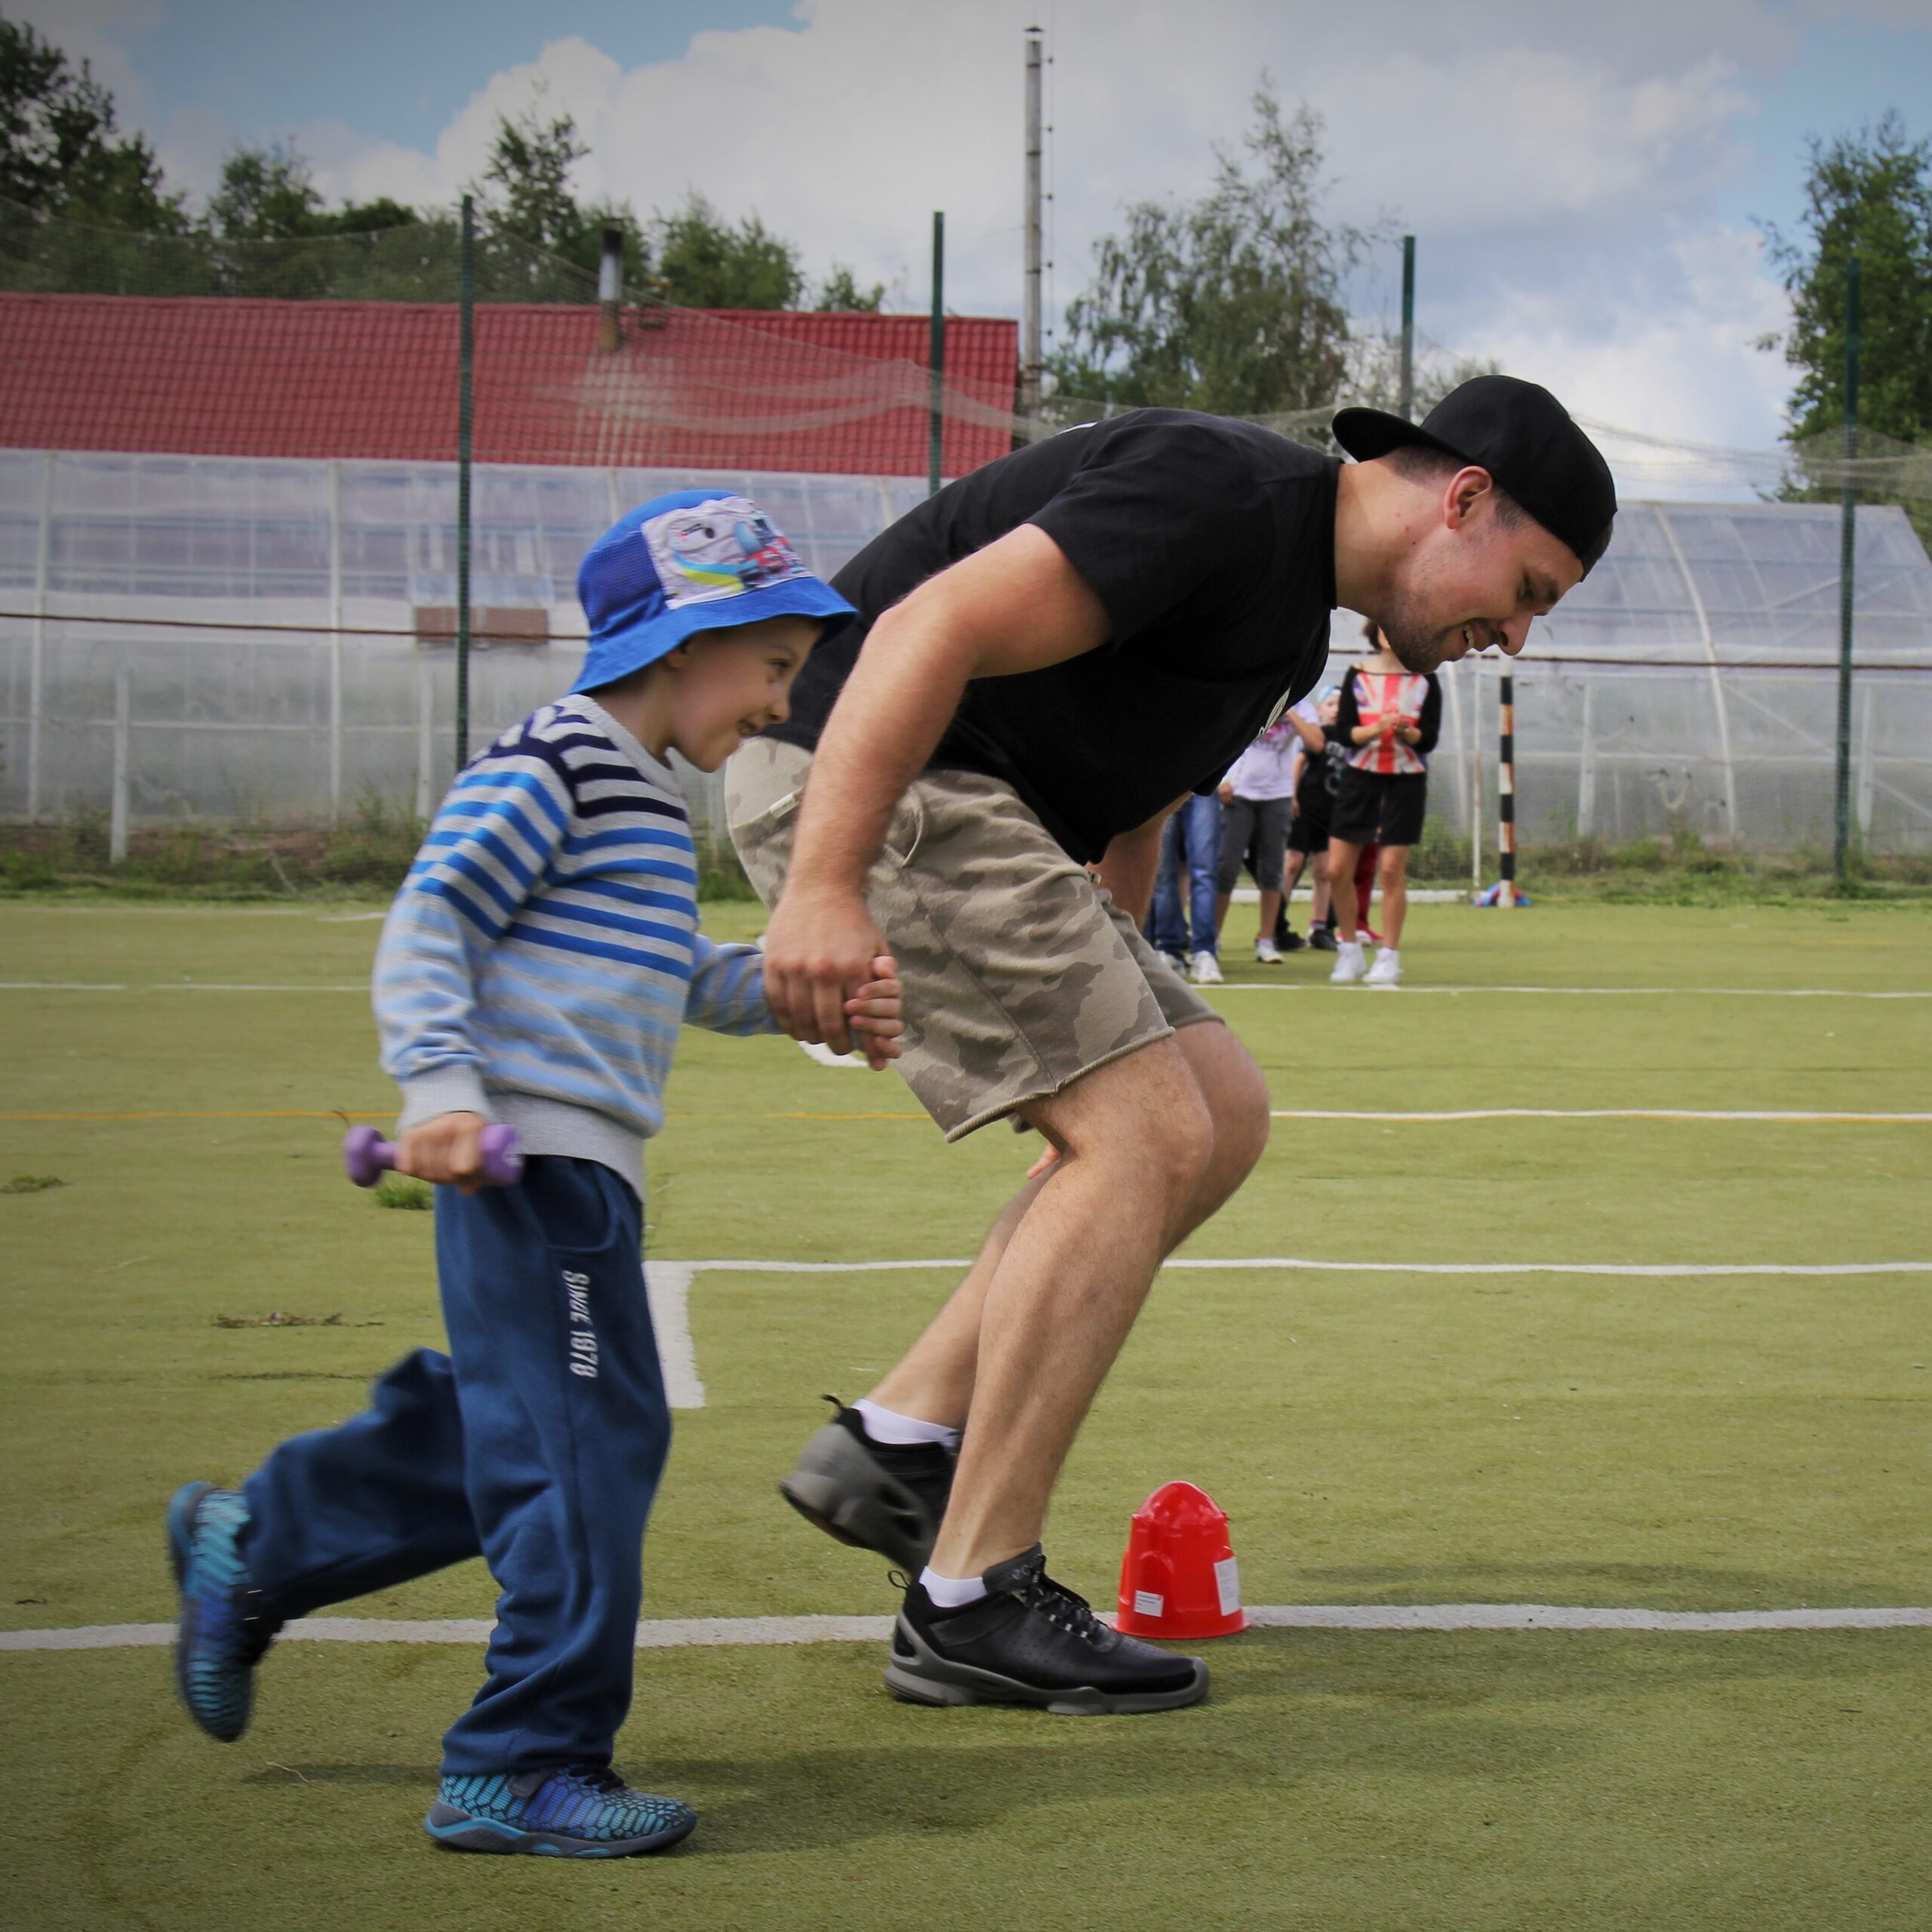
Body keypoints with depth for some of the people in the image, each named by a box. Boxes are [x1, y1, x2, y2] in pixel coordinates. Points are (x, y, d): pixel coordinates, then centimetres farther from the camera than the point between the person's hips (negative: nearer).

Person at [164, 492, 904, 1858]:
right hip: (532, 1156, -11)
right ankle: (524, 1764, -5)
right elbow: (428, 922, -15)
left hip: (584, 1171, 11)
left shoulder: (646, 800, 22)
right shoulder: (550, 772, -10)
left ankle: (249, 1549, 31)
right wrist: (441, 1084, -24)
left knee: (493, 1429, 16)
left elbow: (683, 977, 31)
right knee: (588, 1441, -10)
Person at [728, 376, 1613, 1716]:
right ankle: (974, 1608, -10)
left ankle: (902, 1442, 8)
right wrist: (825, 888, -32)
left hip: (977, 814, 11)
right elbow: (929, 630, -26)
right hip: (861, 785, -11)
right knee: (1143, 1134, -14)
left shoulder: (1298, 626, 16)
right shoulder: (1228, 496, -17)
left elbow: (1134, 802, 27)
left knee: (1219, 1115, 8)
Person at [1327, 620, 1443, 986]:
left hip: (1405, 781, -2)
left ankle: (1389, 957, 4)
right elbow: (1343, 732, -2)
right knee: (1337, 870, -2)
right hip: (1360, 778, 2)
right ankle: (1349, 952, 14)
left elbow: (1429, 740, -2)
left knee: (1391, 870, -6)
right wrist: (1375, 728, -20)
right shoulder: (1358, 675, 3)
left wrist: (1406, 731, -22)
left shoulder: (1425, 680, 1)